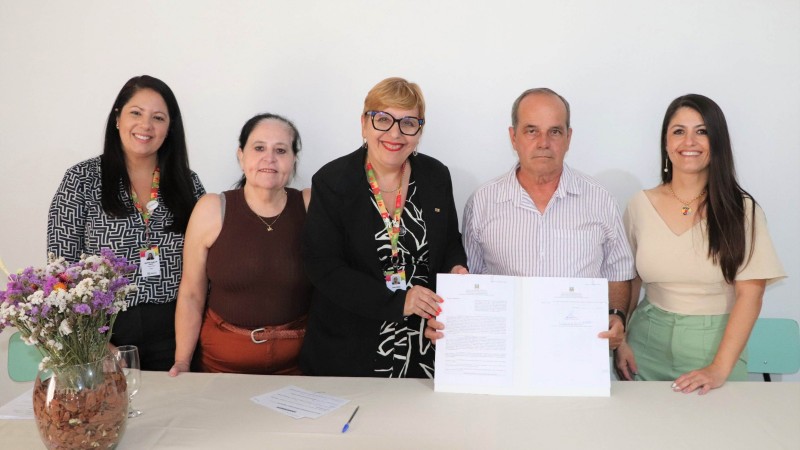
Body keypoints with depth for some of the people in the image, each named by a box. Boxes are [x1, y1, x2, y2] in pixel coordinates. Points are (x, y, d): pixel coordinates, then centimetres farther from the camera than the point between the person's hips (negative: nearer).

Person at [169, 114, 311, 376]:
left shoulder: (311, 206, -6)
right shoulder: (211, 210, -6)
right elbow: (191, 295, -2)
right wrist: (181, 364, -4)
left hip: (297, 361, 0)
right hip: (221, 362, 0)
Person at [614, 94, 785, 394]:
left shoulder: (742, 211, -5)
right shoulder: (640, 206, 2)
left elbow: (749, 295, -10)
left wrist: (720, 369, -19)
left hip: (714, 344, -1)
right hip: (648, 346, 2)